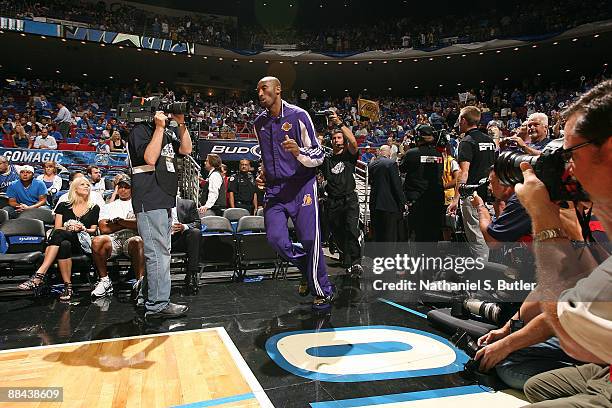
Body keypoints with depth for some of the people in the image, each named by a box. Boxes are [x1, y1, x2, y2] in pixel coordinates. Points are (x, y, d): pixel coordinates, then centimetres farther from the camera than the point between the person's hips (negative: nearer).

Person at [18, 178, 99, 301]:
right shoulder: (63, 206, 18)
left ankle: (39, 275, -43)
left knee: (59, 234, -35)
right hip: (65, 240, 2)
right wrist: (68, 228, -12)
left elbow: (94, 230, 10)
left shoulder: (94, 208, 15)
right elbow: (57, 228, 9)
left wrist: (83, 229, -11)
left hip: (83, 243, -1)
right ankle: (68, 286, -45)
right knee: (64, 245, -40)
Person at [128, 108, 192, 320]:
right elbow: (150, 158, -17)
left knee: (160, 251, 13)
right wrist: (159, 127, -14)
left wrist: (181, 124, 5)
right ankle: (158, 304, -8)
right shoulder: (140, 130, -4)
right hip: (150, 201, -10)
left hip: (165, 200, 10)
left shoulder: (167, 134, 21)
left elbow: (186, 149, 13)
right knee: (158, 251, -12)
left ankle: (147, 298, 22)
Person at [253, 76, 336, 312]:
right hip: (275, 188, 5)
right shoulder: (259, 123, 12)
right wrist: (264, 173, 10)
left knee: (310, 240, -8)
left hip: (302, 186, -5)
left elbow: (318, 155, -6)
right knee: (276, 239, -8)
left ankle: (323, 292, 11)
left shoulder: (298, 115, -5)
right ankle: (310, 272, 19)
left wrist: (299, 152, -26)